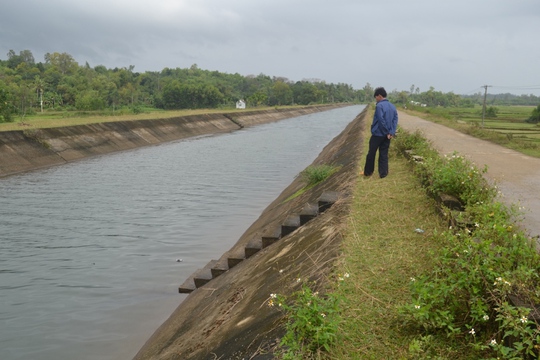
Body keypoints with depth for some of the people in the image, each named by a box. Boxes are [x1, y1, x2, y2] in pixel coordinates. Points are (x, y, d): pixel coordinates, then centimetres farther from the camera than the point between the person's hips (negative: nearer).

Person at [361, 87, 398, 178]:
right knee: (384, 155, 10)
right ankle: (383, 173, 9)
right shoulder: (393, 106, 9)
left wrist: (387, 132, -11)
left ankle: (368, 172, 16)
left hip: (377, 134, -6)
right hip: (387, 135, 6)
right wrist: (392, 132, -5)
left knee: (371, 153, 7)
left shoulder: (379, 106, -14)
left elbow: (381, 121, -20)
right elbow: (395, 120, 2)